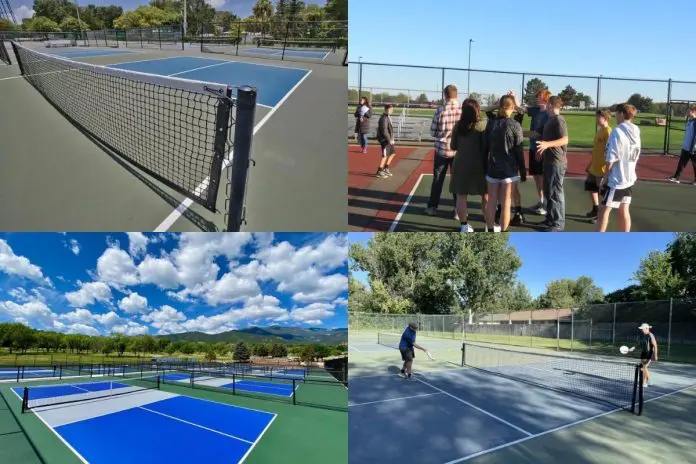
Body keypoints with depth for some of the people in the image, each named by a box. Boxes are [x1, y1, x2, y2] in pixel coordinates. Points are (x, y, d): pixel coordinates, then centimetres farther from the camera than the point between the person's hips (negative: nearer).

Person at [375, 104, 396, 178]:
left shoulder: (388, 117, 12)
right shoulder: (384, 118, -18)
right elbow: (384, 131, -24)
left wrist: (391, 139, 16)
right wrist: (389, 140, -23)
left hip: (389, 139, 10)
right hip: (384, 140, -10)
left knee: (392, 153, 16)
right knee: (385, 155, -7)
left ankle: (386, 169, 26)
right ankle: (379, 172, -1)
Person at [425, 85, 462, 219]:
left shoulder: (440, 110, -10)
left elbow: (433, 132, -4)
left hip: (442, 149, 0)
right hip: (459, 150, 0)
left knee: (438, 179, 13)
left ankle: (432, 207, 21)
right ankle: (458, 210, 10)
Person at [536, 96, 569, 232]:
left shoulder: (559, 120, -15)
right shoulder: (550, 119, 15)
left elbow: (564, 140, -24)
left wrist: (547, 144, -35)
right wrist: (541, 150, 28)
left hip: (556, 162, -10)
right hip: (548, 161, 10)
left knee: (555, 192, -6)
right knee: (548, 191, 15)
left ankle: (558, 223, 0)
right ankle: (551, 218, 24)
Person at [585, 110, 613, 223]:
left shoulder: (608, 131, -17)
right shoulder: (599, 131, 11)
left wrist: (607, 168, -23)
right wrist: (590, 164, 22)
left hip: (602, 169, -9)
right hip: (594, 167, 9)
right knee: (592, 188, 19)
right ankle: (595, 210, 35)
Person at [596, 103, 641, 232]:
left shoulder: (617, 131, -16)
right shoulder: (636, 132, 7)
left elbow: (611, 160, -16)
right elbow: (635, 157, 14)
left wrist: (605, 178, -8)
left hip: (616, 179, -7)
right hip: (629, 178, 7)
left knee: (604, 210, 1)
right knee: (624, 210, 13)